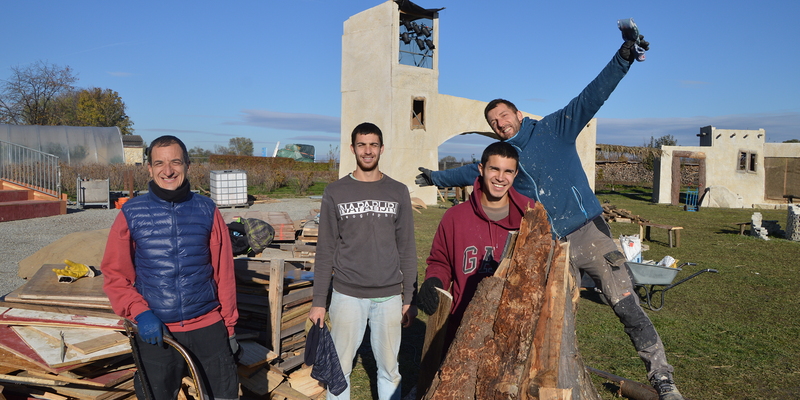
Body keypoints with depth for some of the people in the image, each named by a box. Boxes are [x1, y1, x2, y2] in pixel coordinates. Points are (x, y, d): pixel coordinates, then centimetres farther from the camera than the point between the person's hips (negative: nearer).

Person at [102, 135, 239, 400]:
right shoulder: (131, 214, -2)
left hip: (208, 328, 1)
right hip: (155, 331, 0)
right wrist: (140, 312, -14)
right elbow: (114, 275, 1)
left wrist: (229, 326, 5)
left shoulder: (207, 210, 0)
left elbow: (224, 273, 3)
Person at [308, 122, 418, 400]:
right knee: (340, 368, 9)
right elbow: (325, 252, 2)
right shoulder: (335, 193, 1)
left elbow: (407, 250, 6)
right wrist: (319, 301, 0)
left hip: (389, 296, 1)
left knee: (389, 368, 11)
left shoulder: (398, 192, 3)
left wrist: (410, 298, 4)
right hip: (347, 295, 0)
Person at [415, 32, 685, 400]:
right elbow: (472, 172, 34)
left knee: (627, 306, -6)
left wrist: (623, 58, -20)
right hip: (549, 249, 4)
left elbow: (592, 96, -7)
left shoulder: (554, 128, 4)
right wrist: (436, 177, 42)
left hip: (589, 233, -3)